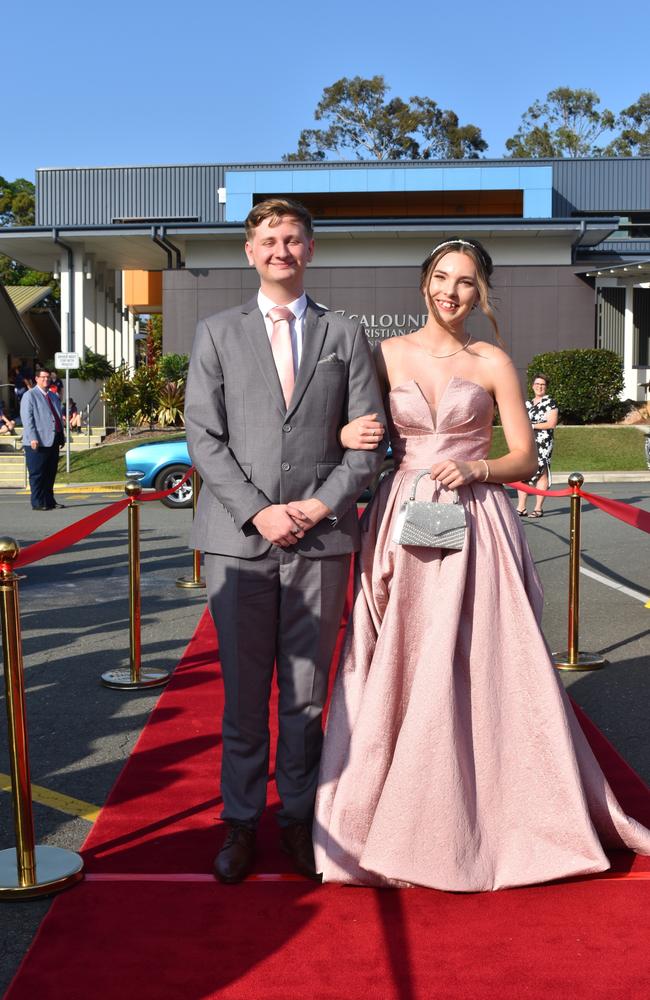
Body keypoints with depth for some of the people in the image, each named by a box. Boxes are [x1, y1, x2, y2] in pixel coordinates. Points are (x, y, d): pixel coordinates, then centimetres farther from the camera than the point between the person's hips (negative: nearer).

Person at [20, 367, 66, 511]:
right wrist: (33, 438, -20)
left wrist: (62, 437, 16)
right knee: (37, 474, -2)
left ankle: (49, 501, 18)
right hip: (38, 442, -7)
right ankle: (38, 503, 1)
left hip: (53, 441, 7)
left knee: (50, 473, 11)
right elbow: (27, 418, -11)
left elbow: (58, 417, 22)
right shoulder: (30, 395, -3)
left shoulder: (53, 396, 20)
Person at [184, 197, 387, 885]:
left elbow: (368, 437, 6)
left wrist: (321, 503, -8)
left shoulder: (345, 335, 11)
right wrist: (258, 513, -10)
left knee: (307, 692, 8)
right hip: (238, 541, 0)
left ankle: (298, 816, 22)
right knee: (243, 691, 6)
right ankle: (241, 821, 20)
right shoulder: (216, 334, 9)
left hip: (321, 540, 1)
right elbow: (203, 436, 1)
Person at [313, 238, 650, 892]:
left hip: (475, 528, -1)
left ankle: (491, 816, 18)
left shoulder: (493, 363, 5)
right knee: (396, 672, 2)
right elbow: (361, 432, 12)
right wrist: (347, 436, -10)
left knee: (488, 671, 0)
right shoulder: (387, 354, 7)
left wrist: (475, 469, -13)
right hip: (402, 526, 1)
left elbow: (525, 457, 5)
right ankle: (395, 820, 16)